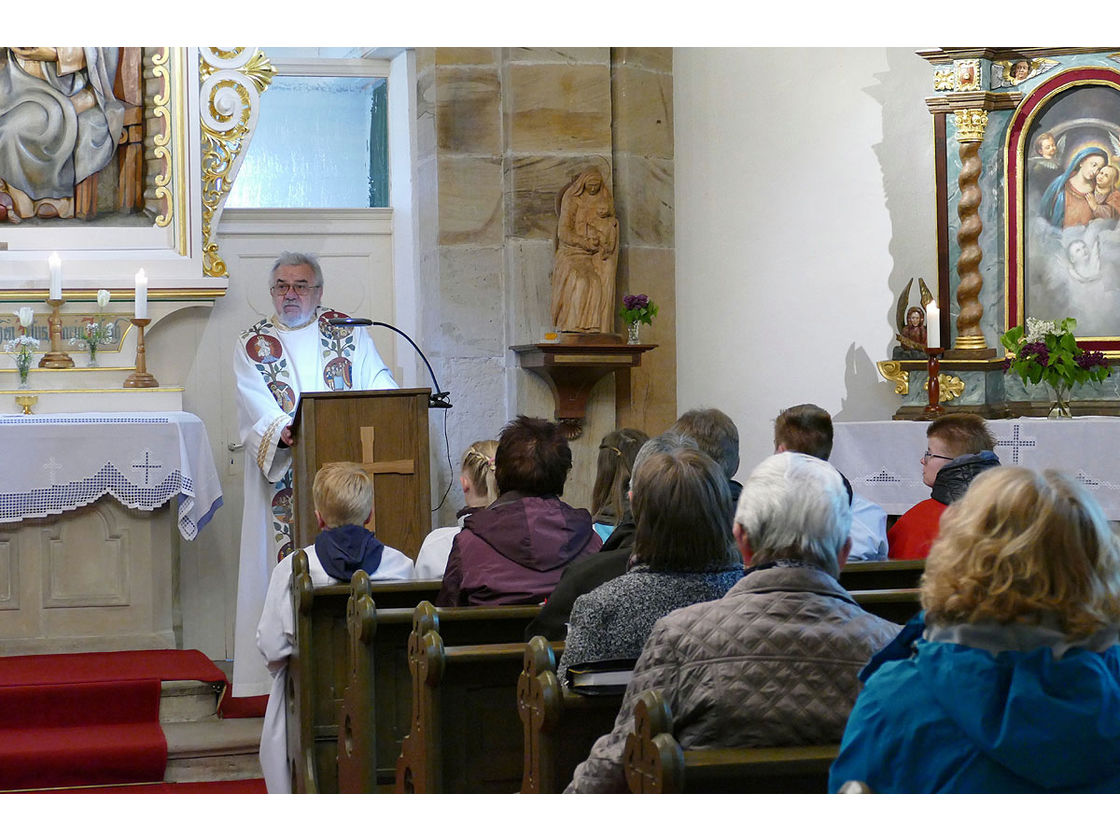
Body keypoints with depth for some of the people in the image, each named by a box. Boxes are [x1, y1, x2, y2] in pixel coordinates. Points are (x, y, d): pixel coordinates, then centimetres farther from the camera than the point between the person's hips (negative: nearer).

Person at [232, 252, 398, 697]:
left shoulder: (349, 333, 13)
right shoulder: (253, 343, 8)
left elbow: (378, 380, 4)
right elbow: (255, 403, -6)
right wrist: (281, 431, -26)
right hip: (284, 476, -1)